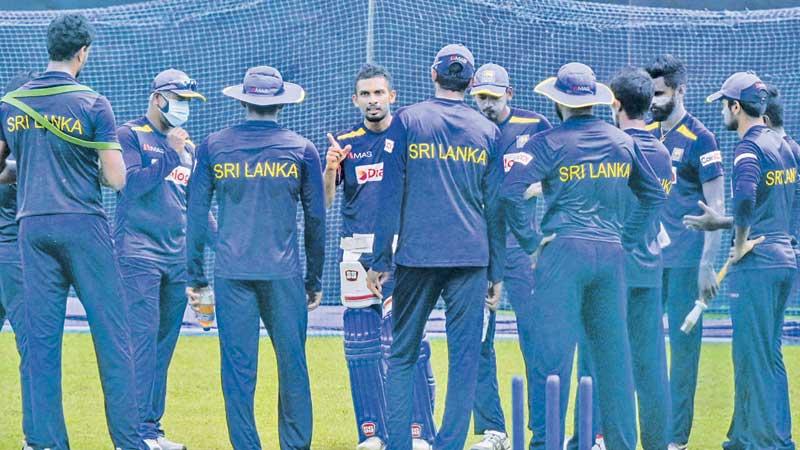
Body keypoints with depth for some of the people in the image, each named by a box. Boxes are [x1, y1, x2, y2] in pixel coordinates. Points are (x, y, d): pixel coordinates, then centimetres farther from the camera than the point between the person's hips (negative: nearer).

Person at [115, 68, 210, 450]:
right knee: (143, 340, -14)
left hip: (177, 258, 7)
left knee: (163, 347, 7)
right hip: (139, 253, -7)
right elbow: (130, 184, -16)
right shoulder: (129, 135, -2)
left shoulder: (187, 146, 19)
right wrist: (170, 154, -15)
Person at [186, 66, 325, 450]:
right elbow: (316, 220, 7)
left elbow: (196, 214, 6)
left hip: (231, 273, 0)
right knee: (292, 362, 7)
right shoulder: (300, 149, 4)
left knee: (238, 365, 1)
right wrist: (314, 280, 15)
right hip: (283, 274, 0)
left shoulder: (213, 146, 5)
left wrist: (195, 276, 10)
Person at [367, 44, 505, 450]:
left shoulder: (407, 121, 1)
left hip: (416, 254, -1)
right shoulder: (487, 131, 7)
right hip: (471, 256, 1)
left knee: (403, 356, 5)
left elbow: (391, 195, -2)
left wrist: (380, 259, 1)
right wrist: (496, 271, 14)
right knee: (465, 358, 3)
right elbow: (495, 204, 8)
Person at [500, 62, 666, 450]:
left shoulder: (551, 142, -4)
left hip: (564, 252, -5)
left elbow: (511, 191, -15)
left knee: (551, 353, -5)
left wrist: (529, 241, -6)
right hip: (611, 256, 5)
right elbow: (654, 194, 21)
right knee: (613, 355, 9)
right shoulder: (622, 142, 11)